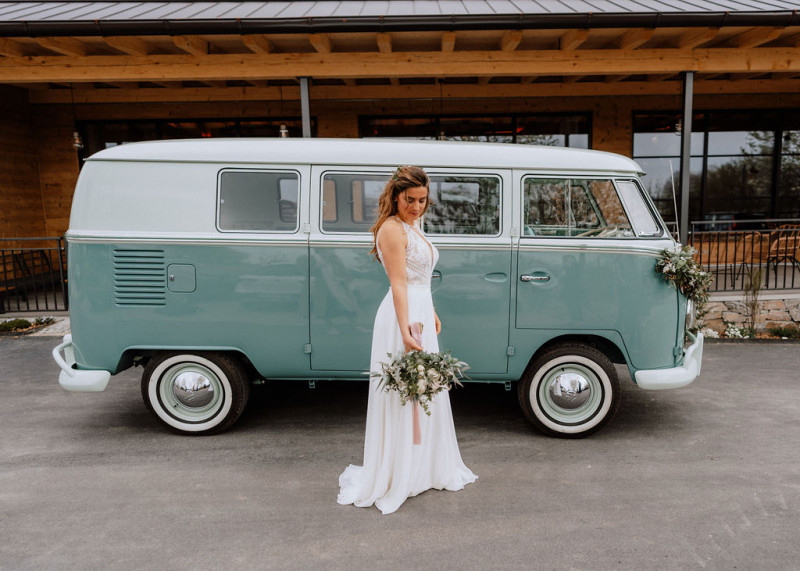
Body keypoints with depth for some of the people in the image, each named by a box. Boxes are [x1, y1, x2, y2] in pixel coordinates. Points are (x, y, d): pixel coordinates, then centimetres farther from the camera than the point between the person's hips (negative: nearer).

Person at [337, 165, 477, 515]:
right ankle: (392, 480, 12)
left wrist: (432, 314, 20)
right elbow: (399, 284, -22)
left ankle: (426, 470, 35)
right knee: (401, 400, -2)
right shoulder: (392, 229, -14)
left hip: (421, 315, 10)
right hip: (403, 317, -10)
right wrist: (406, 333, -27)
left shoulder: (413, 226, 16)